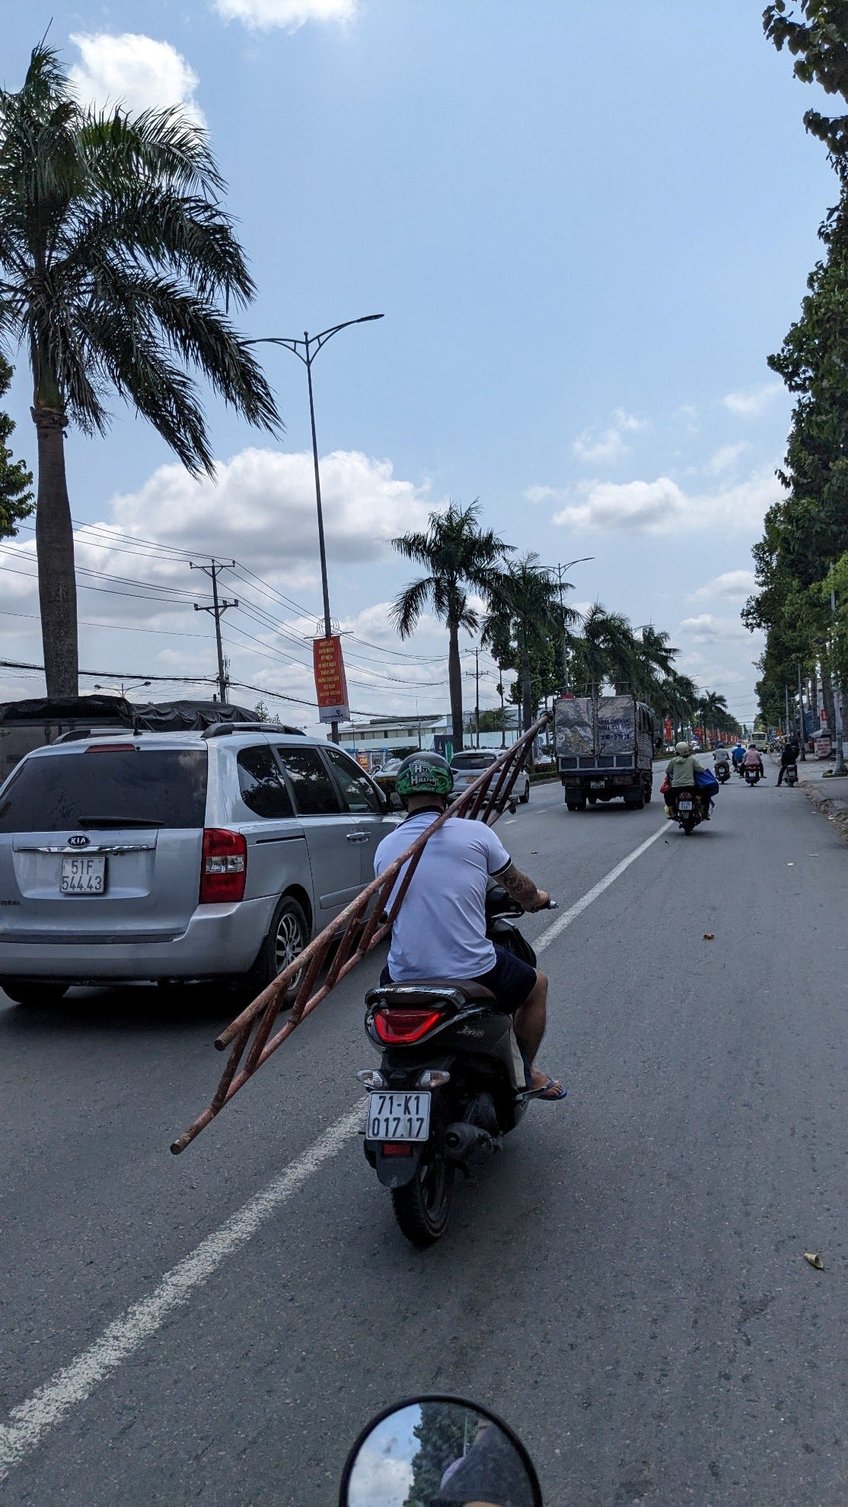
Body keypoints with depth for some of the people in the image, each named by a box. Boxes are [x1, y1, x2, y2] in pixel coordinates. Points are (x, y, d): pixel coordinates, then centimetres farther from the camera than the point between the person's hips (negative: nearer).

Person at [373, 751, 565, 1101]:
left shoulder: (385, 848, 4)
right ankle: (526, 1075, 34)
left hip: (406, 980, 3)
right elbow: (519, 887, 10)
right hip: (473, 975, -3)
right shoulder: (474, 833, -4)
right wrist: (537, 899, 35)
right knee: (536, 984, 26)